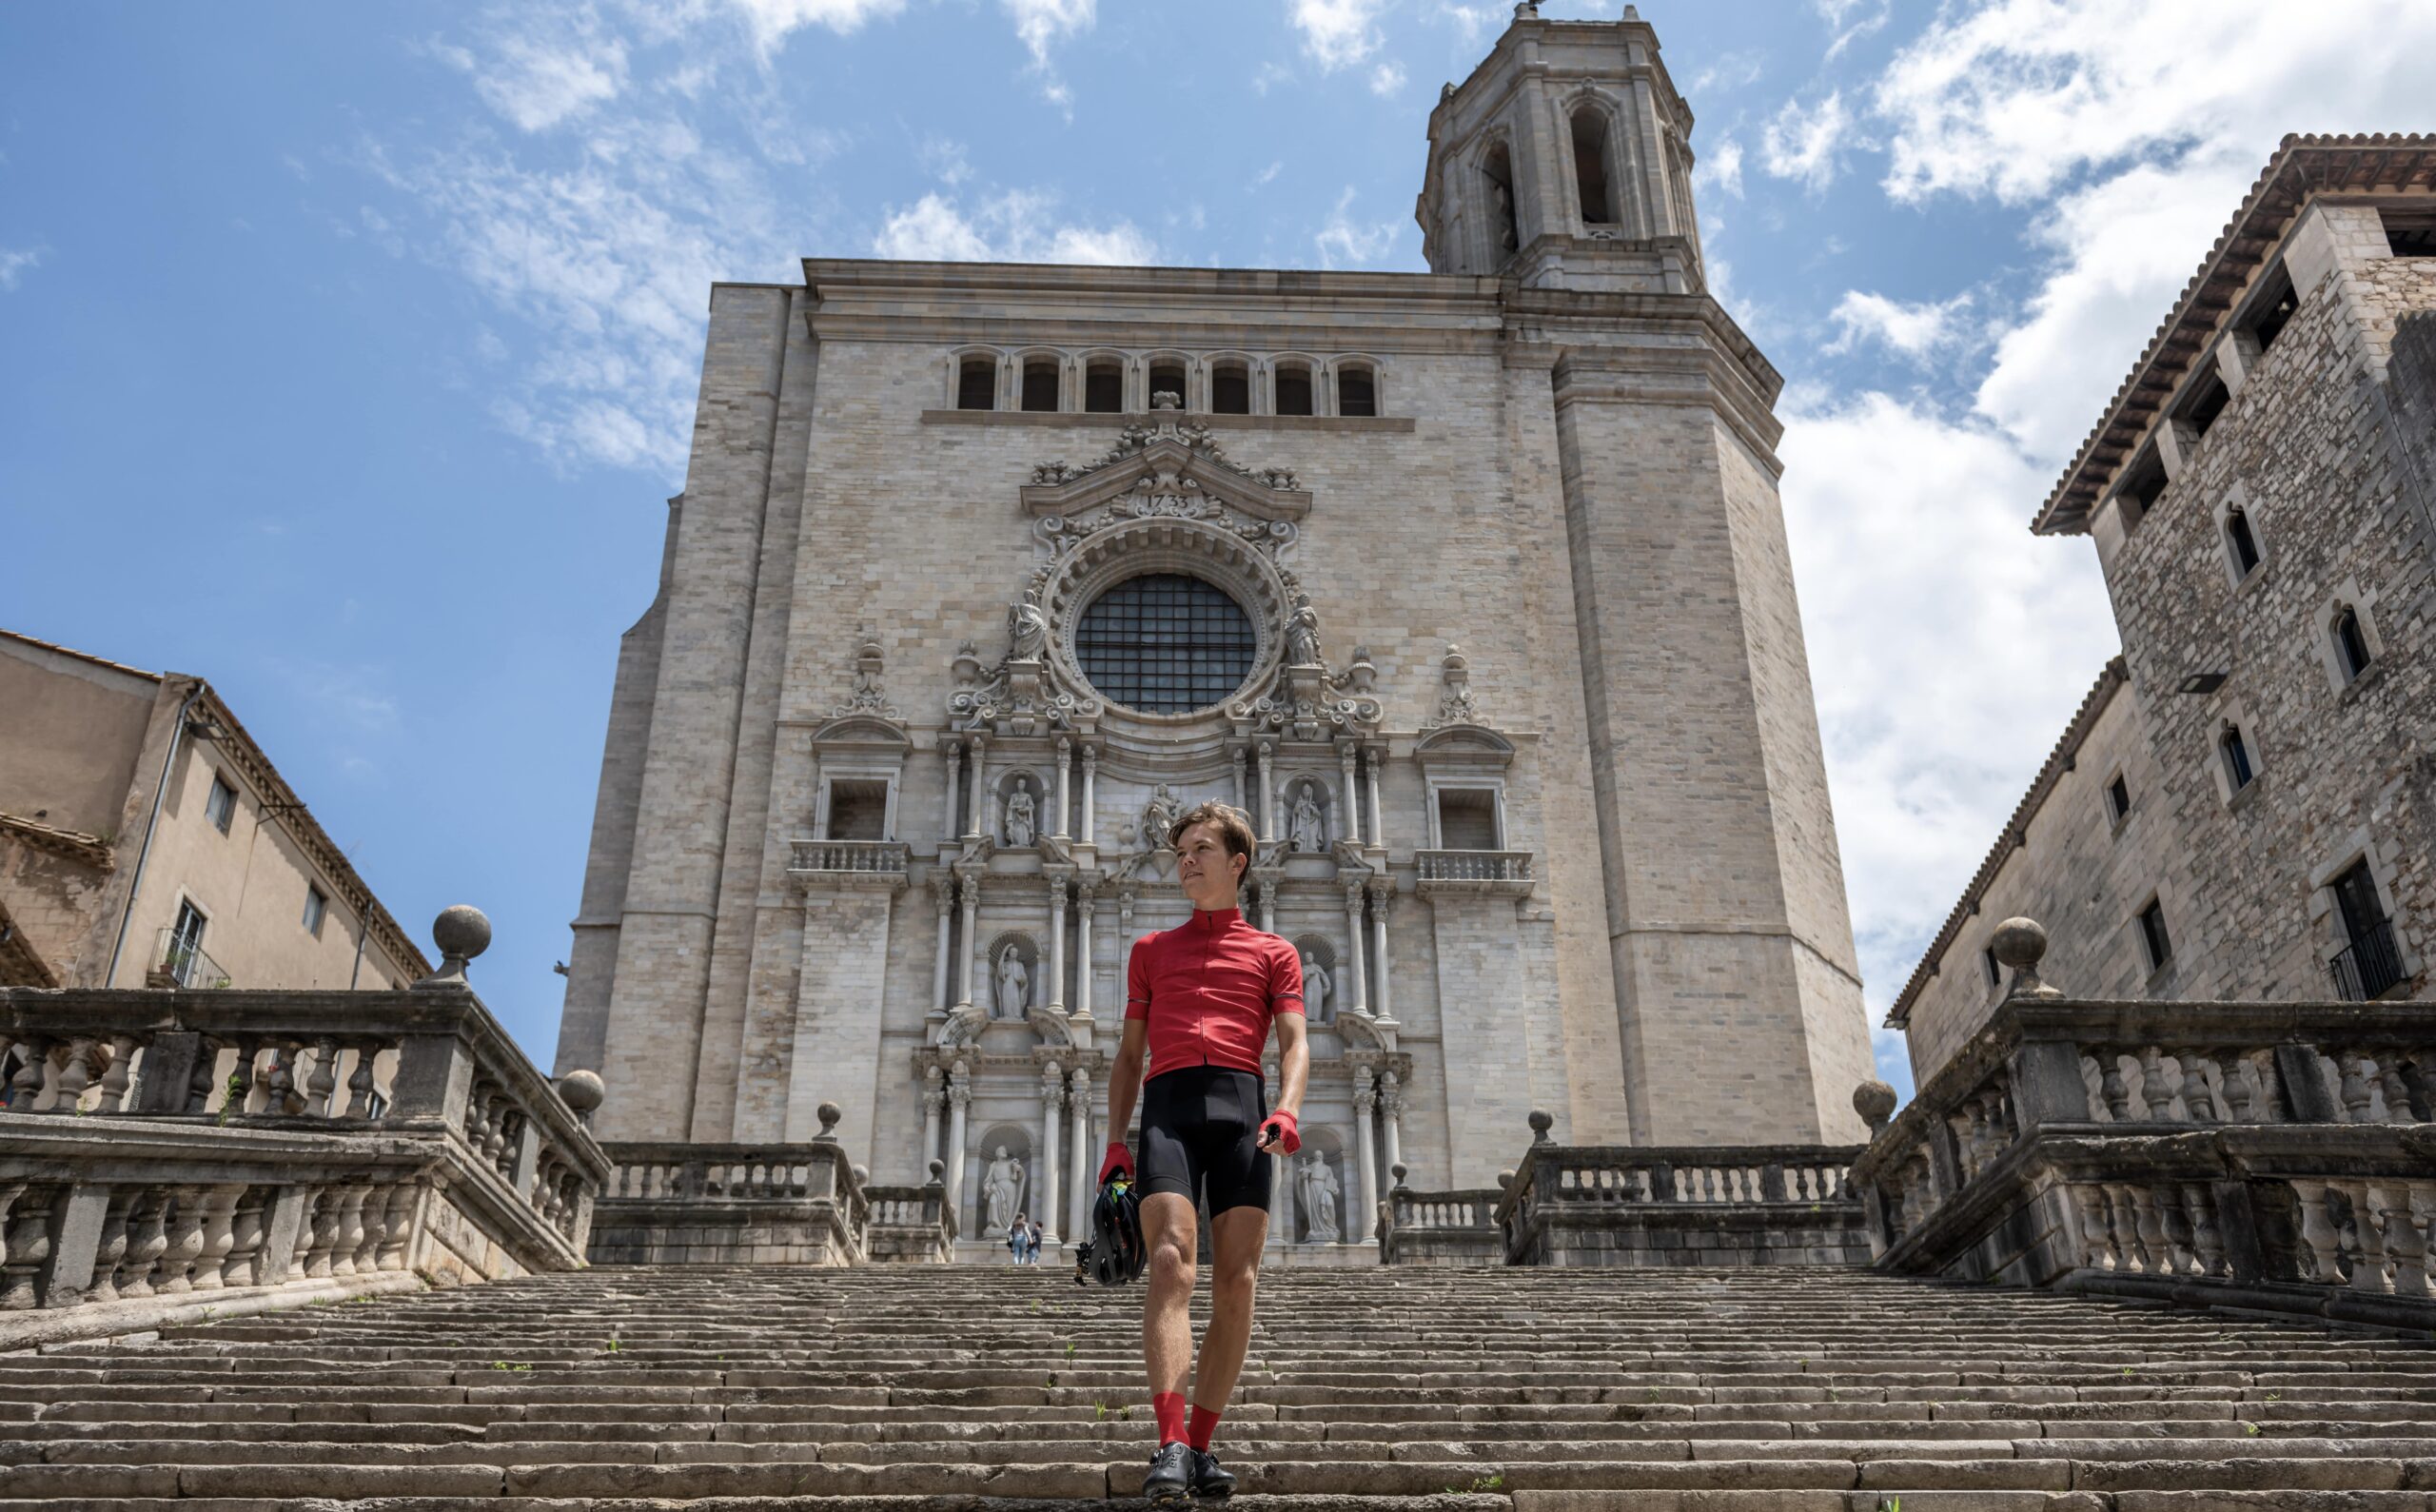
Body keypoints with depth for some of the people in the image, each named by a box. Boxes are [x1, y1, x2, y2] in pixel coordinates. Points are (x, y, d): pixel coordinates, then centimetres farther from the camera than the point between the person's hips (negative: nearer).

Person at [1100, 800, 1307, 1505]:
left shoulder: (1273, 952, 19)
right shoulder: (1151, 950, 25)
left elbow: (1293, 1043, 6)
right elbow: (1129, 1054, 22)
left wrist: (1286, 1109, -14)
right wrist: (1115, 1140, 10)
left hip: (1242, 1108, 0)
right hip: (1169, 1104, 0)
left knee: (1236, 1281, -4)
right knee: (1171, 1263, -18)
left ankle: (1201, 1446, 6)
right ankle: (1169, 1445, -24)